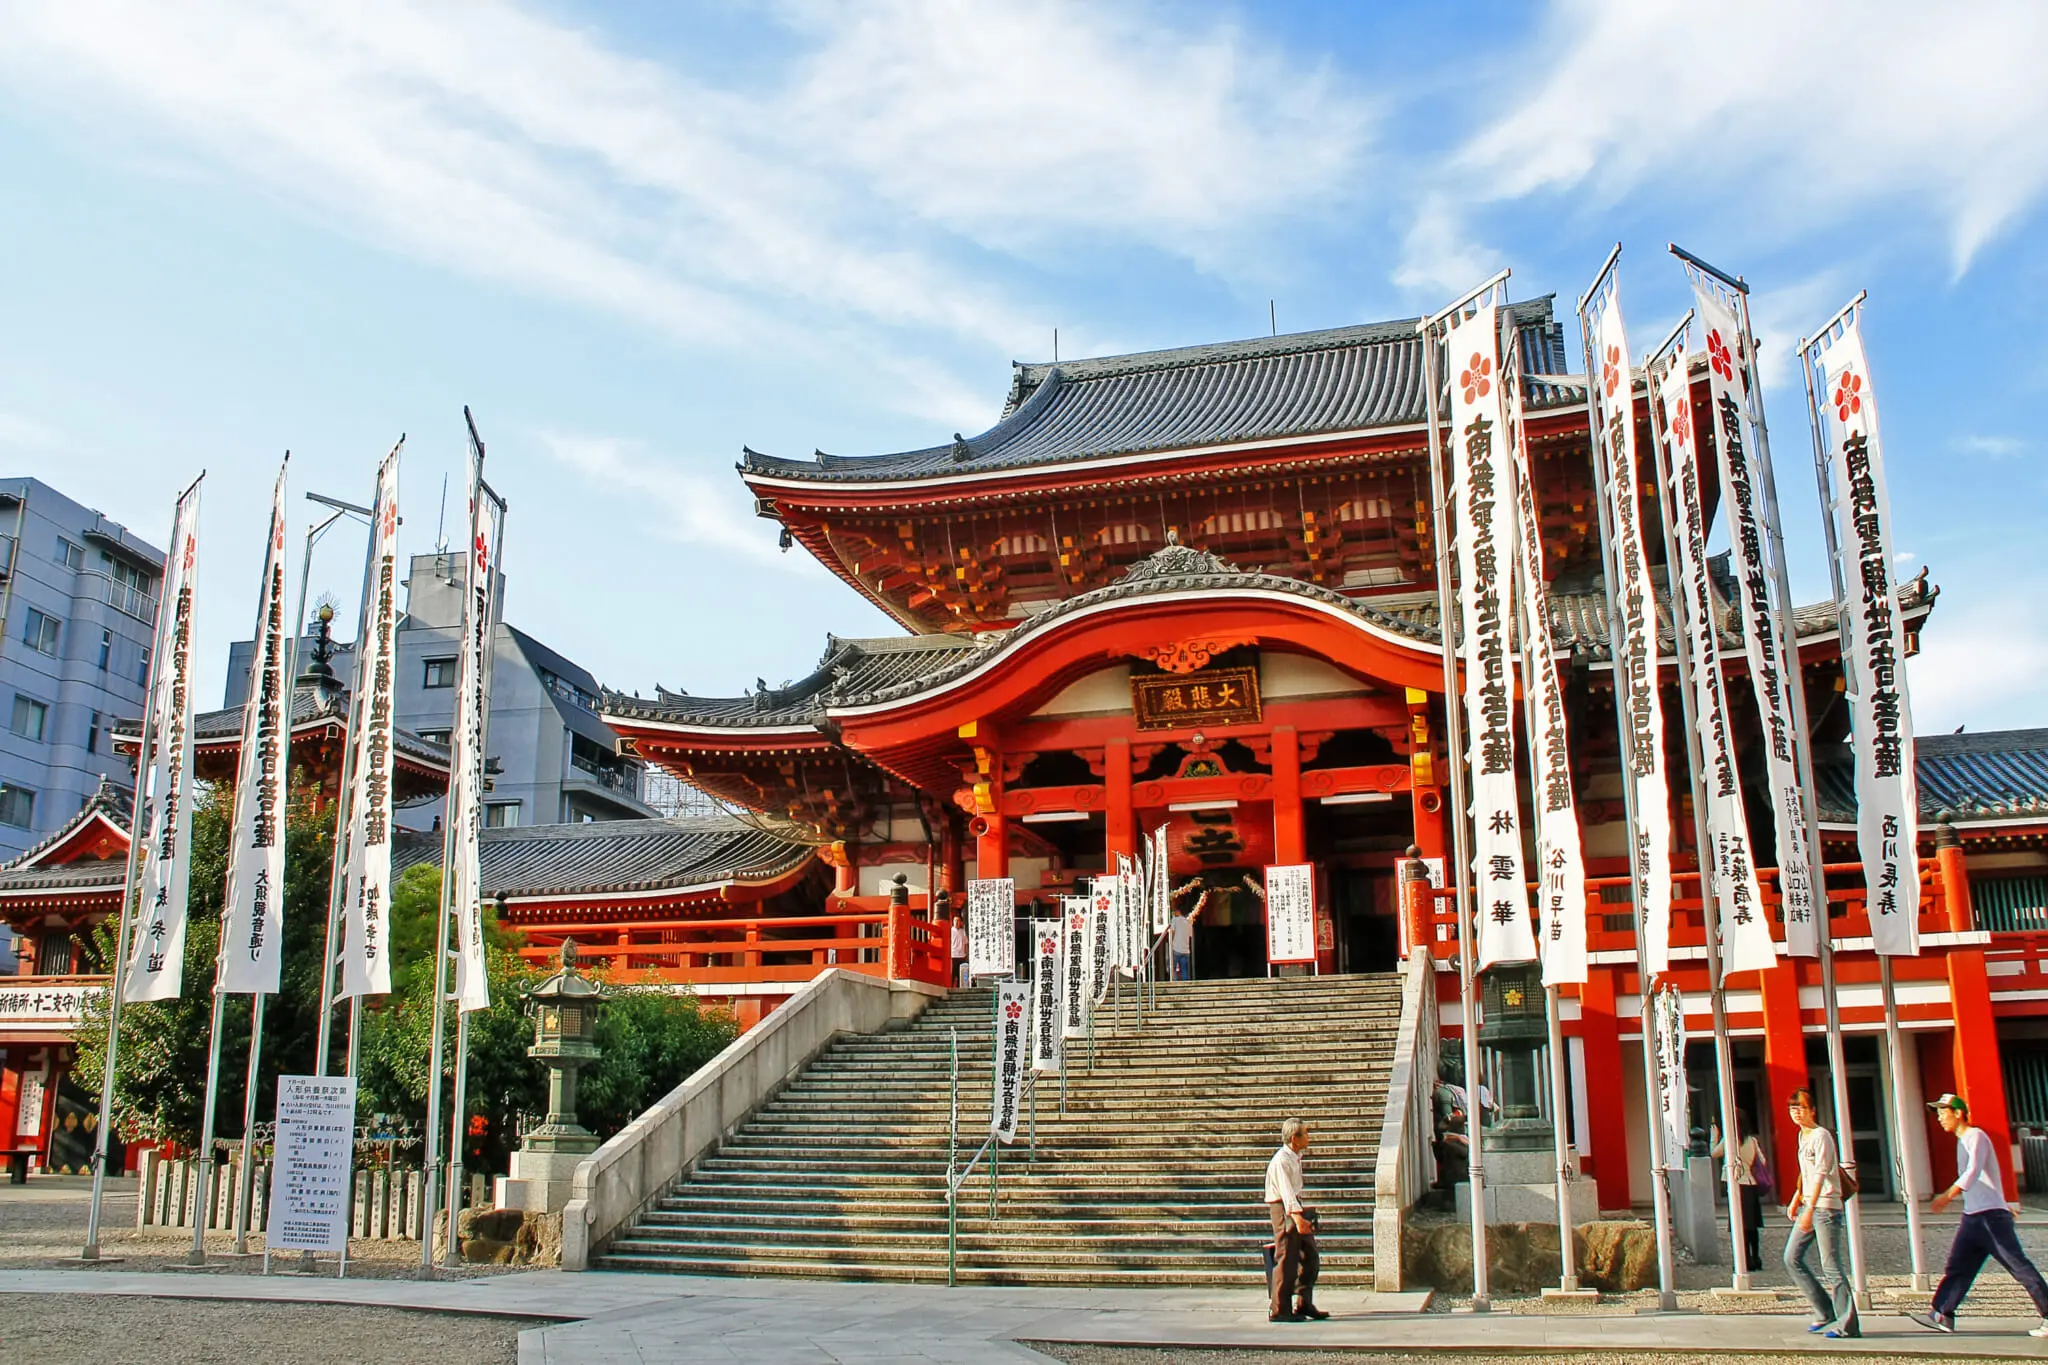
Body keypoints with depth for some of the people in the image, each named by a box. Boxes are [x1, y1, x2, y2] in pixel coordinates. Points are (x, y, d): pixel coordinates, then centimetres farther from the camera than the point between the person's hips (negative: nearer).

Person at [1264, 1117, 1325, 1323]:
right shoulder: (1281, 1161, -19)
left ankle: (1303, 1305, 21)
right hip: (1283, 1208, -9)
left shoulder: (1295, 1157, 12)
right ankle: (1279, 1310, 2)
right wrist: (1297, 1218, -41)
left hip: (1296, 1207, 9)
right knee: (1287, 1260, -6)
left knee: (1310, 1257, 11)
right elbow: (1286, 1191, -30)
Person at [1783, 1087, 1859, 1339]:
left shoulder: (1821, 1136, -11)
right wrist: (1796, 1200, 19)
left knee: (1831, 1265, -8)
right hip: (1808, 1206, 9)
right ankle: (1826, 1313, 15)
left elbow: (1820, 1175, -19)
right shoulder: (1802, 1136, 16)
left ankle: (1846, 1324, -1)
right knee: (1792, 1258, 7)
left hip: (1826, 1206, -9)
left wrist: (1810, 1210, -25)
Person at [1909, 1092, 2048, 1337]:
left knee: (2018, 1266, -5)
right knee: (1957, 1266, 3)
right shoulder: (1962, 1141, 19)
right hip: (1972, 1217, 9)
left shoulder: (1976, 1136, -10)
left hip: (1991, 1215, -9)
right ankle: (1941, 1315, 0)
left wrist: (1947, 1196, -33)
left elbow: (1973, 1172, -24)